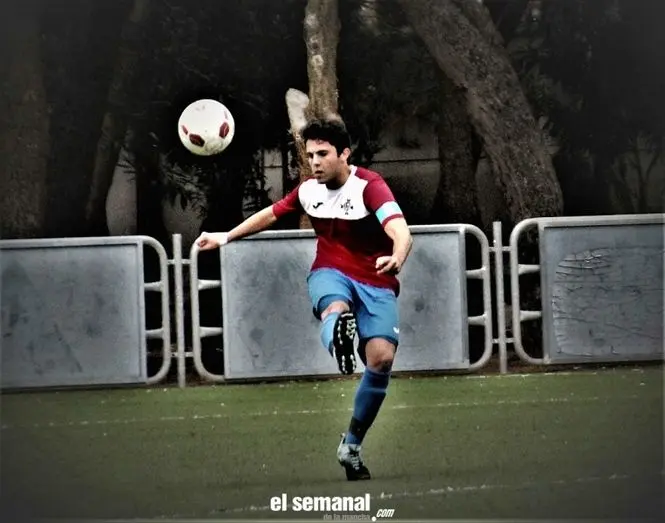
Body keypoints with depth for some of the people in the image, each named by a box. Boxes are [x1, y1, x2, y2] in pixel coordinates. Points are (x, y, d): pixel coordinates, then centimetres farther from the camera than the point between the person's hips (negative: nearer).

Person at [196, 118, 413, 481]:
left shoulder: (369, 186, -16)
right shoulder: (309, 189, 2)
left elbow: (400, 231, -33)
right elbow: (270, 214, 23)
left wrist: (397, 258, -55)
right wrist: (225, 237, 24)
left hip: (375, 283, -2)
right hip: (330, 274, 2)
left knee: (382, 356, -21)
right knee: (336, 307, -36)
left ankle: (351, 446, -7)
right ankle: (338, 335, -76)